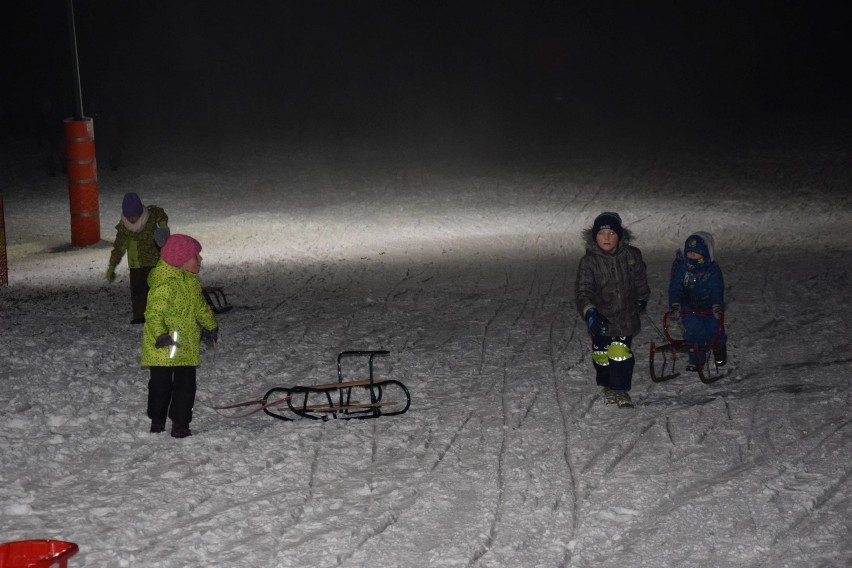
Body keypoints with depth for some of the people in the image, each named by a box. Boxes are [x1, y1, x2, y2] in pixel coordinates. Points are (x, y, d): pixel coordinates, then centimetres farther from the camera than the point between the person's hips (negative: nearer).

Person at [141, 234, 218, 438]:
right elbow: (154, 313, -25)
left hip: (187, 347, 8)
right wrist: (160, 335, -34)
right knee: (161, 384, 6)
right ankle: (157, 421, 21)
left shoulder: (191, 281, 9)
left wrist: (210, 325, 32)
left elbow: (200, 307, 25)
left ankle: (180, 423, 13)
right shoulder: (165, 284, -21)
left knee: (186, 384, 6)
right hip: (163, 348, -8)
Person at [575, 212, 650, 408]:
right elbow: (583, 290, -20)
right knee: (601, 354, 9)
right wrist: (589, 312, -36)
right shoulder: (588, 262, -14)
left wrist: (642, 298, 28)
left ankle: (621, 390, 7)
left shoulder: (632, 255, -6)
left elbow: (640, 279, 13)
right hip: (601, 318, 0)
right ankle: (607, 386, 34)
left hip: (625, 316, 0)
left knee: (620, 352, -8)